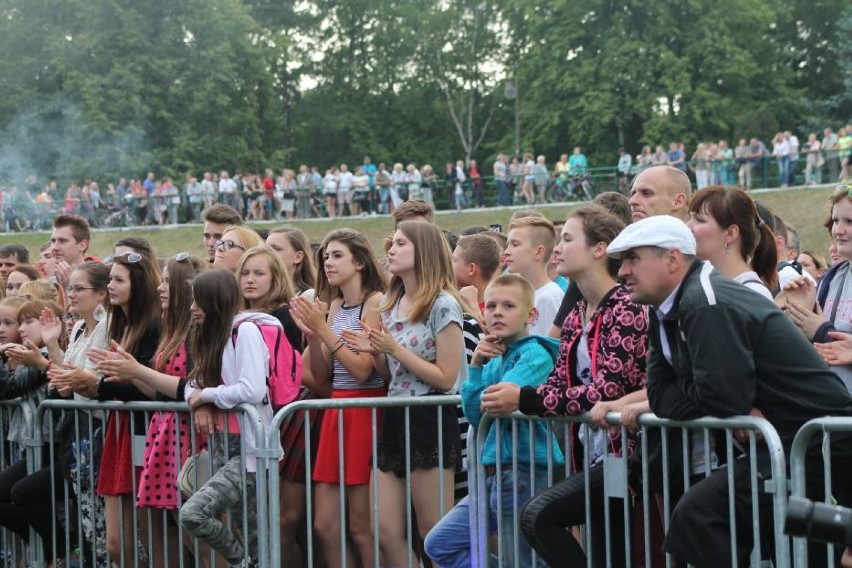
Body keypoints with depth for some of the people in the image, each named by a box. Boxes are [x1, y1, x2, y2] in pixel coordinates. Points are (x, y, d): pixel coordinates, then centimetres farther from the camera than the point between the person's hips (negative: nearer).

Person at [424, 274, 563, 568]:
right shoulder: (494, 360, 13)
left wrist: (488, 399, -1)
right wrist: (476, 366, -1)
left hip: (524, 474, -9)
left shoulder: (535, 355, -12)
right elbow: (473, 413, 6)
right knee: (440, 544, 12)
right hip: (494, 474, 9)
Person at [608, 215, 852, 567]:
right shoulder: (667, 314, 10)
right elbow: (661, 394, 4)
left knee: (696, 515, -20)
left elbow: (723, 398, -26)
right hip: (782, 440, 11)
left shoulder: (708, 306, -20)